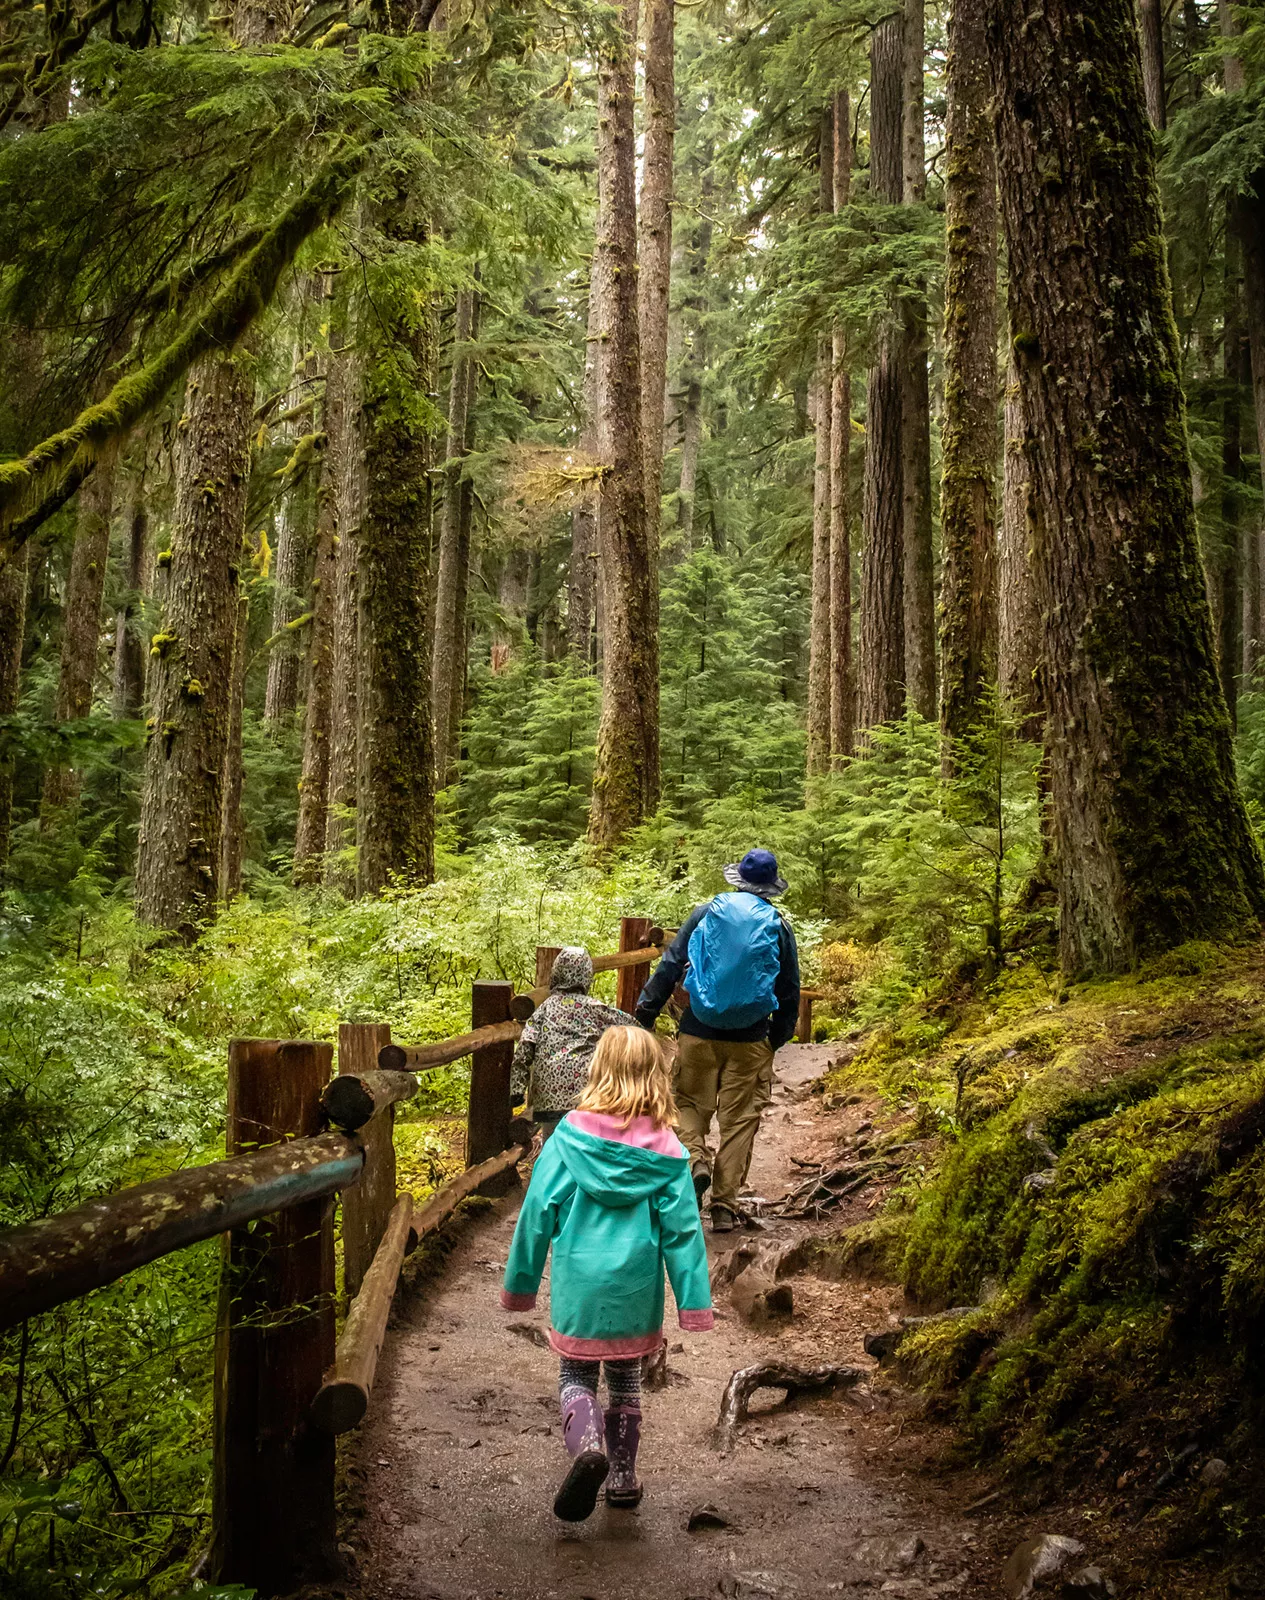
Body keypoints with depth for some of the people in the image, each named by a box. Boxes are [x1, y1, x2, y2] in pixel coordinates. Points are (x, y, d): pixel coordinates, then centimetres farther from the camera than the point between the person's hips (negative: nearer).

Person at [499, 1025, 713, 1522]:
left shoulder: (570, 1135, -10)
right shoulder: (665, 1150, -7)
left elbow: (538, 1212, -6)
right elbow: (681, 1230, -6)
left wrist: (521, 1282, 5)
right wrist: (694, 1304, -1)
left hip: (578, 1281, -1)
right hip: (635, 1285, 2)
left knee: (576, 1374, 13)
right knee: (626, 1378, 19)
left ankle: (587, 1443, -14)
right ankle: (623, 1476, 26)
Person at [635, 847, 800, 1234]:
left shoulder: (707, 913, 0)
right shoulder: (779, 927, 2)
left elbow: (670, 965, -2)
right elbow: (790, 989, 7)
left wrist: (645, 1012, 1)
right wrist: (777, 1039, 17)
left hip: (698, 1034, 0)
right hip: (750, 1041, 1)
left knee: (690, 1104, 14)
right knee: (739, 1121, 7)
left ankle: (695, 1159, -13)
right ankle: (724, 1207, 7)